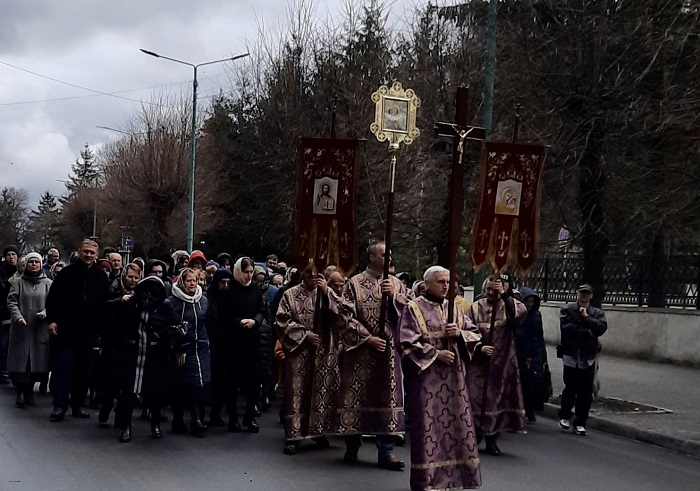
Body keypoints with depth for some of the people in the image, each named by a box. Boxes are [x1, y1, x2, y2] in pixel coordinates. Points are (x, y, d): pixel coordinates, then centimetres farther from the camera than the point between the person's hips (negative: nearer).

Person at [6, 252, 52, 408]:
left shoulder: (48, 283, 7)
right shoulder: (19, 282, 6)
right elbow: (11, 302, 0)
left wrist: (45, 313, -14)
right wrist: (18, 317, -16)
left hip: (40, 329, 1)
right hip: (22, 329, -1)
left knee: (37, 362, 2)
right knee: (21, 360, -3)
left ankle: (29, 391, 15)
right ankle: (21, 392, 4)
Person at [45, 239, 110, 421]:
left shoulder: (101, 278, 6)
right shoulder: (67, 273, 0)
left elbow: (105, 304, 10)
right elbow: (52, 298, 0)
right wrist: (51, 320, -8)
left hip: (88, 332, 3)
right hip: (65, 330, -3)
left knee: (83, 369, 8)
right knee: (63, 365, -7)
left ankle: (78, 404, 16)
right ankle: (60, 405, -5)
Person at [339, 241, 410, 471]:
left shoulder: (396, 284, 9)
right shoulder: (354, 283, -1)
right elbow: (348, 316, -7)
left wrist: (394, 295, -14)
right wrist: (368, 338, -14)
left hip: (388, 350, 3)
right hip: (360, 350, -2)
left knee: (388, 396, 0)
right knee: (356, 396, 4)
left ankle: (386, 451, 3)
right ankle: (352, 447, 17)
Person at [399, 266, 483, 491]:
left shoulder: (455, 308, 13)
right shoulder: (414, 308, -2)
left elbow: (476, 335, 12)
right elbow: (407, 342, -10)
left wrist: (459, 333, -9)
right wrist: (436, 354, -16)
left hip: (453, 375, 5)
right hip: (426, 374, -5)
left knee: (455, 421, 3)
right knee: (428, 423, -5)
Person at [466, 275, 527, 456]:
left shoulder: (509, 305, 1)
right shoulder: (476, 307, 4)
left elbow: (521, 312, -22)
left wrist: (504, 295, -26)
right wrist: (479, 347, -14)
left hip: (502, 363, 0)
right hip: (478, 361, 1)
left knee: (497, 398, 3)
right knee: (476, 397, 0)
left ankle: (492, 438, 12)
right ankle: (476, 433, 14)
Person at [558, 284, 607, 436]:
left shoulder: (597, 313, 10)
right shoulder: (567, 310, 2)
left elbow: (601, 328, -8)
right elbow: (566, 327, -15)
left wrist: (586, 317, -12)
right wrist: (587, 331, -11)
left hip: (588, 357, 3)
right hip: (571, 356, -2)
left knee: (586, 392, 2)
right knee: (570, 388, -4)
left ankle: (580, 423, 11)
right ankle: (565, 416, 19)